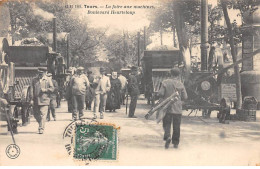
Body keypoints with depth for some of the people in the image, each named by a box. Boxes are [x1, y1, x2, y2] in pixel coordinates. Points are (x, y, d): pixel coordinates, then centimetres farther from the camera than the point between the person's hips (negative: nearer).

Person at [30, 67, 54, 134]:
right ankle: (41, 124, 35)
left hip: (44, 100, -3)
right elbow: (32, 90, 6)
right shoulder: (34, 80, 10)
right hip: (36, 101, 3)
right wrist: (32, 99, -2)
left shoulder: (48, 80, 6)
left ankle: (41, 129, -8)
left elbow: (52, 89, 4)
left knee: (43, 115, -9)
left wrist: (45, 90, -12)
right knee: (36, 115, 10)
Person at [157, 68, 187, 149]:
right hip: (177, 108, 1)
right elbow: (185, 97, 0)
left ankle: (167, 137, -19)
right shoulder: (180, 84, -2)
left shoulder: (165, 82, -5)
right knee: (176, 126, 9)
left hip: (167, 108, -1)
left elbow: (160, 93, -10)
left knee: (167, 124, 6)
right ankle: (175, 143, 14)